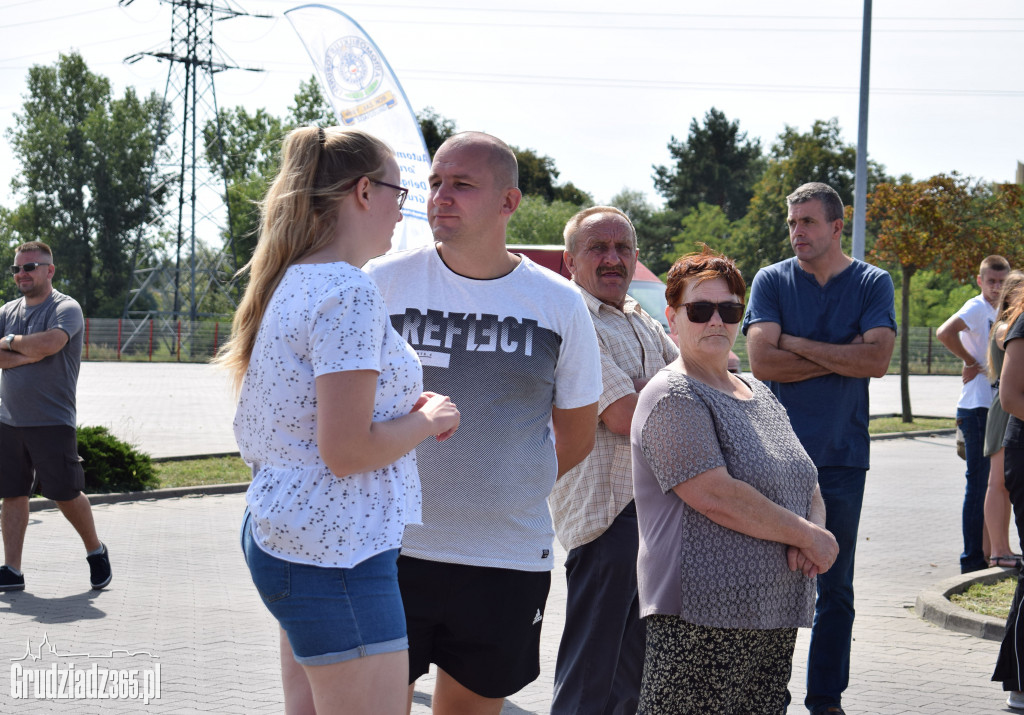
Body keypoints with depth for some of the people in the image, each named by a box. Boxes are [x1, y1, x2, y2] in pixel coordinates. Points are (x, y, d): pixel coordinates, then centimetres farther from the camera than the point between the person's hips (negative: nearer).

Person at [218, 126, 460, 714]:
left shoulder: (291, 283, 13)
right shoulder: (349, 292, -17)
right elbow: (346, 451, -22)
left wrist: (405, 407, 14)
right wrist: (428, 420, -6)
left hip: (280, 533, 11)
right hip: (335, 554, -11)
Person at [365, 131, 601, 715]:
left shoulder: (560, 304, 1)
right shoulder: (384, 283, -2)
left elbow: (577, 432, 13)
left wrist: (510, 493, 11)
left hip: (510, 558, 2)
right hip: (392, 550, -1)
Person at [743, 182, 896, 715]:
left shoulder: (872, 284, 4)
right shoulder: (772, 281, 3)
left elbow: (877, 360, -11)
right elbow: (762, 361, -10)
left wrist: (797, 344, -9)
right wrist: (841, 357, -8)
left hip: (843, 456, 1)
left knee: (836, 588, 7)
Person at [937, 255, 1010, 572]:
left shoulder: (995, 312, 17)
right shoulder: (977, 307, -11)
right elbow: (945, 333, -29)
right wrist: (972, 363, -17)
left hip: (992, 408, 9)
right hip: (978, 408, -9)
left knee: (990, 485, 13)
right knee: (979, 484, -8)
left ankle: (986, 553, 20)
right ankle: (973, 559, -5)